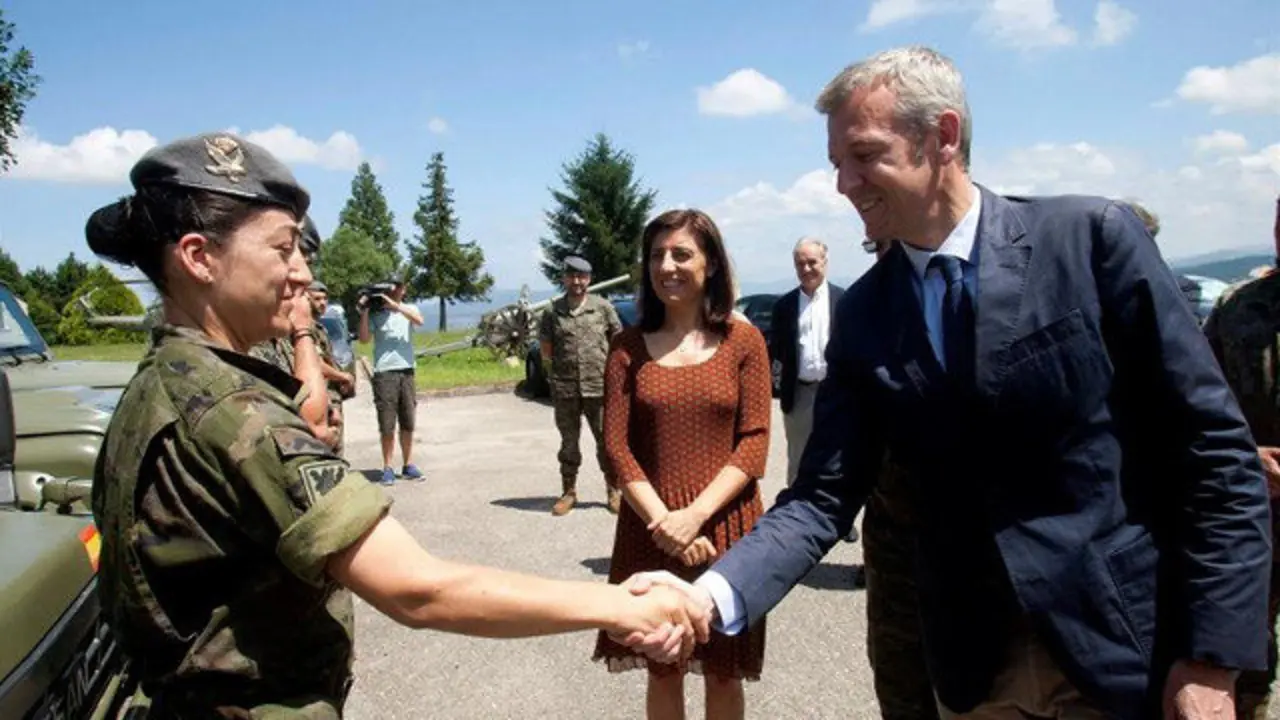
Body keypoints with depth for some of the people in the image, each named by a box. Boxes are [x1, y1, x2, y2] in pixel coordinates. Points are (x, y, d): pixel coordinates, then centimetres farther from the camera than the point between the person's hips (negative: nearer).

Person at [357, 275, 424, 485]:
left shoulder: (409, 308, 11)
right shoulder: (376, 313, 4)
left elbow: (419, 320, -11)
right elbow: (364, 338, -5)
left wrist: (394, 305, -18)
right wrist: (364, 313, -12)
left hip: (407, 371, 2)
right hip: (384, 373, -2)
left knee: (408, 422, 8)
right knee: (387, 425, -2)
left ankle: (408, 465, 17)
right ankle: (387, 469, 5)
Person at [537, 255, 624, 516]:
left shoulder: (603, 307, 1)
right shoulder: (552, 311, 4)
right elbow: (545, 351, 12)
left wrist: (609, 367, 0)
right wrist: (564, 363, 3)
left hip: (599, 387, -1)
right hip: (564, 389, 1)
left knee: (606, 441, 5)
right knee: (569, 442, 12)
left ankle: (614, 490, 18)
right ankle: (568, 492, 23)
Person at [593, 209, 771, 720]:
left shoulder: (743, 341, -1)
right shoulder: (629, 346, 2)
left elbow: (754, 443, -6)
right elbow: (617, 446, -2)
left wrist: (696, 514, -17)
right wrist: (663, 520, -14)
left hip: (725, 526, -1)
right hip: (651, 529, 1)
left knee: (723, 672, 12)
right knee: (662, 669, 13)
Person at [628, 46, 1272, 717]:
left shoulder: (1091, 236, -10)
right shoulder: (863, 313, 0)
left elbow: (1215, 449, -9)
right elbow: (823, 495, -4)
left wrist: (1211, 657, -12)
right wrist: (713, 595, -20)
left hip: (1126, 644, -3)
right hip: (973, 662, 4)